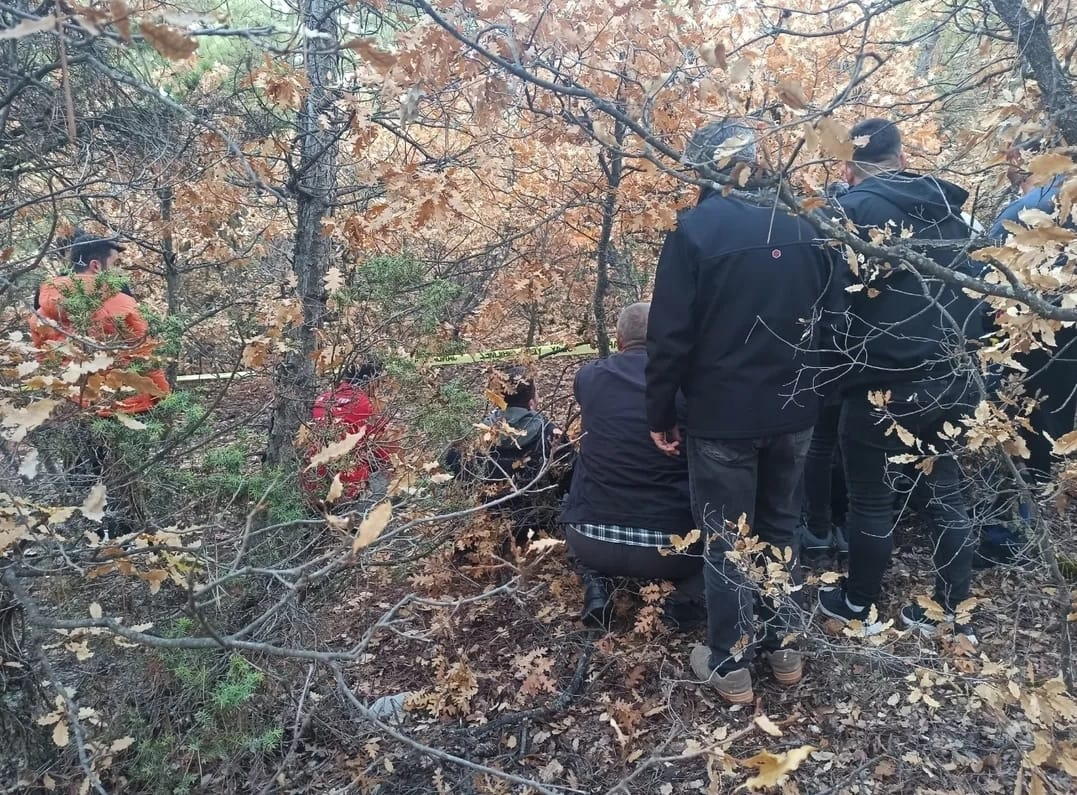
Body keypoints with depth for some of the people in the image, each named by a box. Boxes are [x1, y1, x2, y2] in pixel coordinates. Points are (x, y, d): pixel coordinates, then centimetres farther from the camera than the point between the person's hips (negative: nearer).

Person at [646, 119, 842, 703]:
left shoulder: (696, 229, -13)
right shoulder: (803, 225, 4)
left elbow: (670, 333, -15)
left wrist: (660, 414, -5)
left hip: (723, 415, -5)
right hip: (794, 410, 5)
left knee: (727, 540, 8)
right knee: (780, 527, 20)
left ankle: (730, 666, 19)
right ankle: (785, 648, 32)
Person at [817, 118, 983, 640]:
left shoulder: (854, 209, -12)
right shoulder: (944, 204, 8)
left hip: (884, 384, -6)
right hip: (950, 379, 6)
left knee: (871, 501, 9)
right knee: (945, 494, 16)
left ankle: (860, 606, 26)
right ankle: (953, 612, 27)